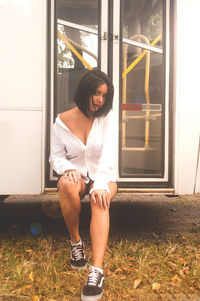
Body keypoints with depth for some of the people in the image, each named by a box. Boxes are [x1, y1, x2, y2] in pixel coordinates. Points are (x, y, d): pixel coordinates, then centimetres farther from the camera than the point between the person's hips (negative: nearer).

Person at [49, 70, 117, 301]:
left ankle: (97, 271, -44)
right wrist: (69, 169, -24)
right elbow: (56, 156, 0)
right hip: (77, 176, 1)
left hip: (103, 176, 0)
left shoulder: (107, 117, -4)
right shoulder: (62, 121, -3)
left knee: (100, 199, -35)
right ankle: (75, 242, -13)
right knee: (67, 184, -36)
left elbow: (107, 154, -15)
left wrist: (100, 185, -29)